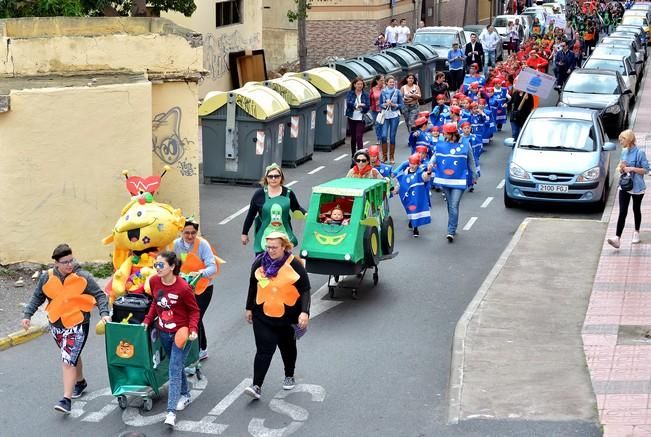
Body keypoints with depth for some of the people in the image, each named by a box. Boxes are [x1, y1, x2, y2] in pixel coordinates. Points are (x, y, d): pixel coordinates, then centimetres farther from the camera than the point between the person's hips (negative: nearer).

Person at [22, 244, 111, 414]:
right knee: (71, 356, 22)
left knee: (68, 360, -12)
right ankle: (80, 382, 47)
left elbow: (99, 295, -7)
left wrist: (104, 313, -20)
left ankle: (67, 399, -11)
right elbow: (37, 297, 9)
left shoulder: (83, 277, -12)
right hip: (56, 324, 5)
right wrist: (27, 315, 1)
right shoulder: (47, 277, -3)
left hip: (77, 325, -5)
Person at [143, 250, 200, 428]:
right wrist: (147, 320, 3)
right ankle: (185, 395, 41)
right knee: (176, 366, 20)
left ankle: (171, 412, -13)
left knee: (174, 370, -11)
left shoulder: (183, 288, -24)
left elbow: (194, 310, -10)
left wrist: (193, 329, -23)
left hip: (181, 333, -6)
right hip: (163, 332, 6)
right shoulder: (154, 281, -7)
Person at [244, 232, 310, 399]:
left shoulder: (294, 265, -13)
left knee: (287, 347, 19)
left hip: (287, 317, -1)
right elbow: (253, 286, 10)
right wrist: (249, 308, 12)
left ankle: (289, 376, 41)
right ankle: (257, 386, -13)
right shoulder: (259, 263, -3)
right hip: (262, 316, 1)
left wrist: (304, 312, -23)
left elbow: (305, 290, -12)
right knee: (264, 349, -10)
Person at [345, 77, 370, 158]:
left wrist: (359, 106, -19)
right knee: (353, 138, 12)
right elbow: (348, 103, -14)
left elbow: (368, 106, -5)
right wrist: (358, 105, -26)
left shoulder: (365, 94, 2)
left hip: (360, 119, -2)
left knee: (359, 137, -14)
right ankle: (353, 156, 26)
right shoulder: (350, 93, 2)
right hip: (351, 118, 2)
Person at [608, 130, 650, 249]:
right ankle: (617, 238, -15)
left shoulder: (640, 153, -13)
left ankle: (636, 232, 36)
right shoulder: (624, 152, 5)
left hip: (637, 188, -4)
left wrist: (631, 168, -21)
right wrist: (621, 168, -7)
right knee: (622, 212, -6)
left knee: (636, 210, 14)